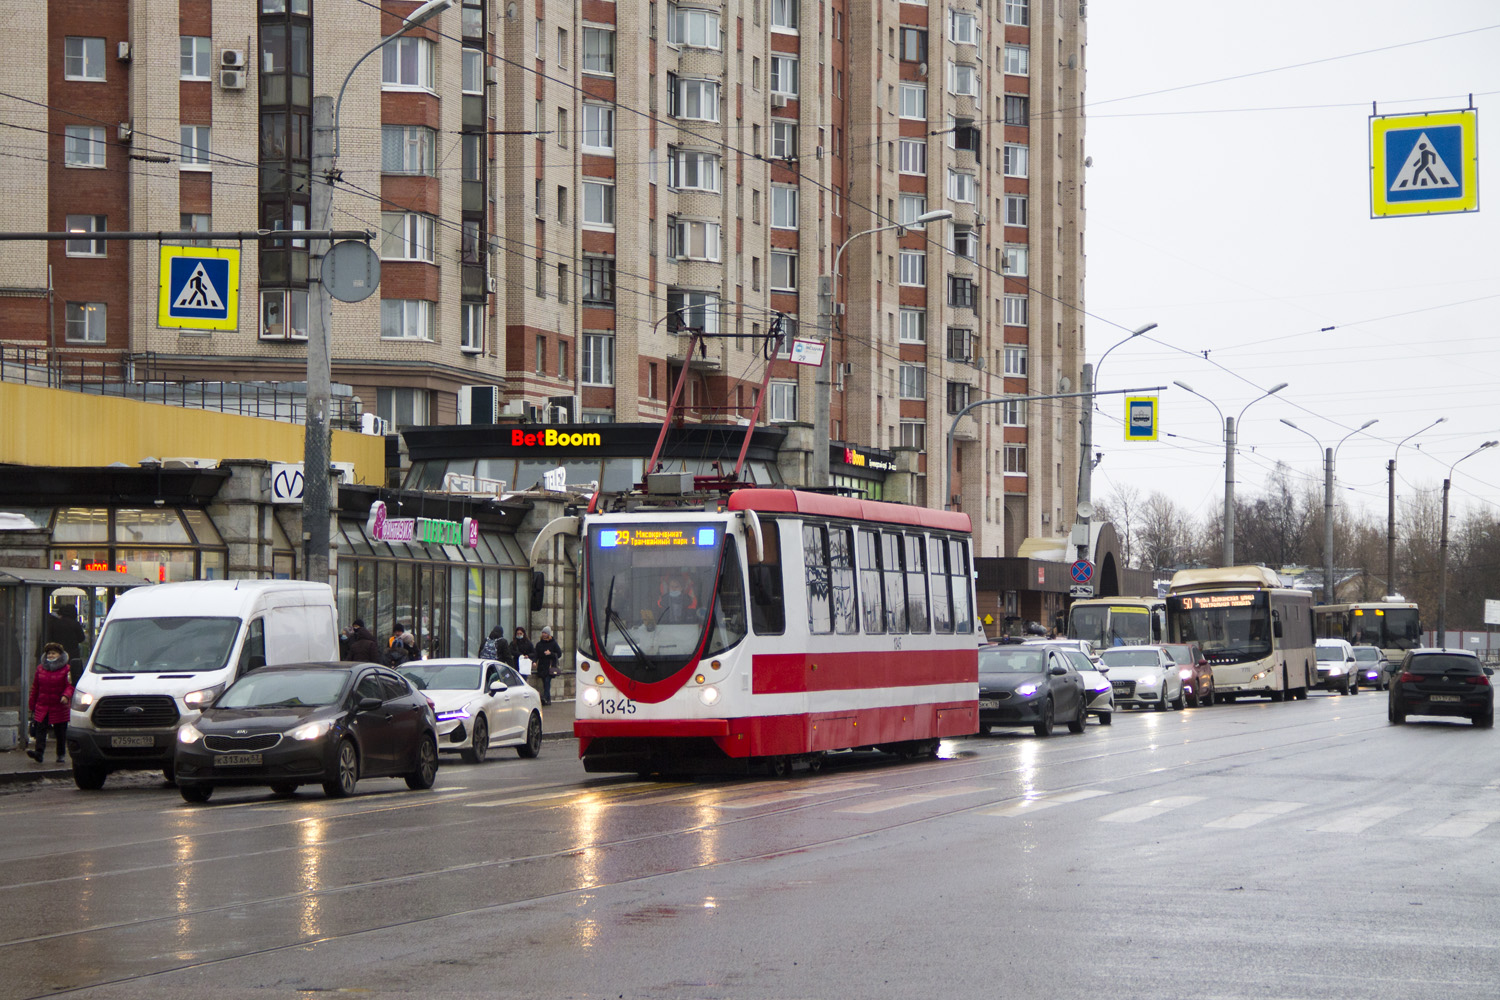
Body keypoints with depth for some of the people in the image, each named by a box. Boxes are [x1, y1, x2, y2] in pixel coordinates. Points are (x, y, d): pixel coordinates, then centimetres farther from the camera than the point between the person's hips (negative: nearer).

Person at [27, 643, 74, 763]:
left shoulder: (66, 669, -1)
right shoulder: (40, 668, 10)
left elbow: (70, 685, -6)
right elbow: (35, 687, 15)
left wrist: (66, 695, -27)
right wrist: (31, 705, 15)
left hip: (59, 707, -2)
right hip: (42, 706, 2)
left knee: (60, 732, 5)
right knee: (40, 729, -13)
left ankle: (60, 755, 17)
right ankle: (39, 752, -22)